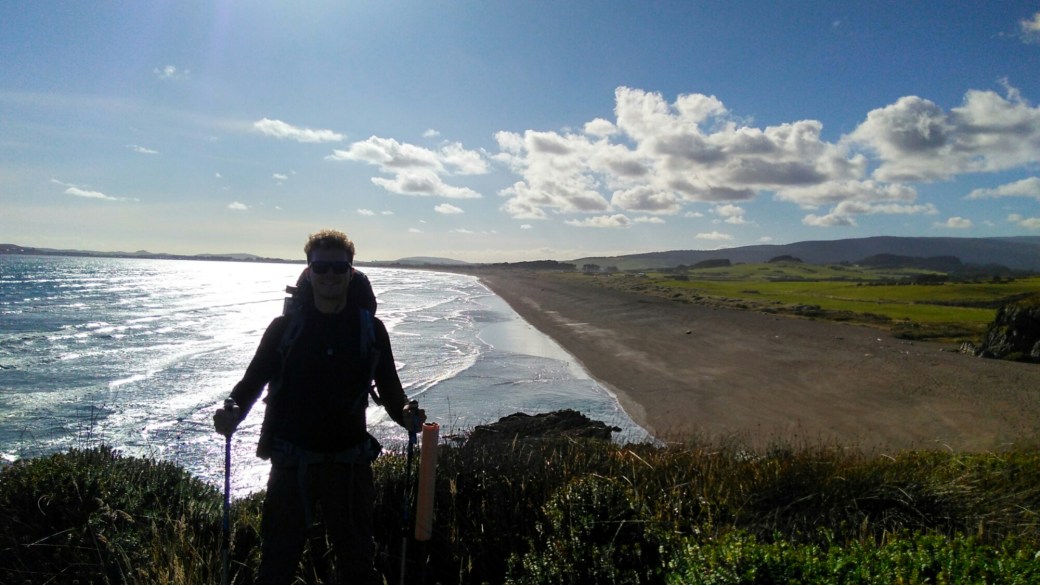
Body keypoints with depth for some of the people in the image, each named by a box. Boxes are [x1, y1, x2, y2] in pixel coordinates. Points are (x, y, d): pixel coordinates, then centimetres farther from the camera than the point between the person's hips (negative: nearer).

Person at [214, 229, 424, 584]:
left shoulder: (371, 329, 1)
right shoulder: (285, 327, 0)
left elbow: (389, 386, 6)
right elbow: (254, 379, 1)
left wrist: (406, 414, -14)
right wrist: (234, 412, -19)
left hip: (350, 461, 1)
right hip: (292, 461, 0)